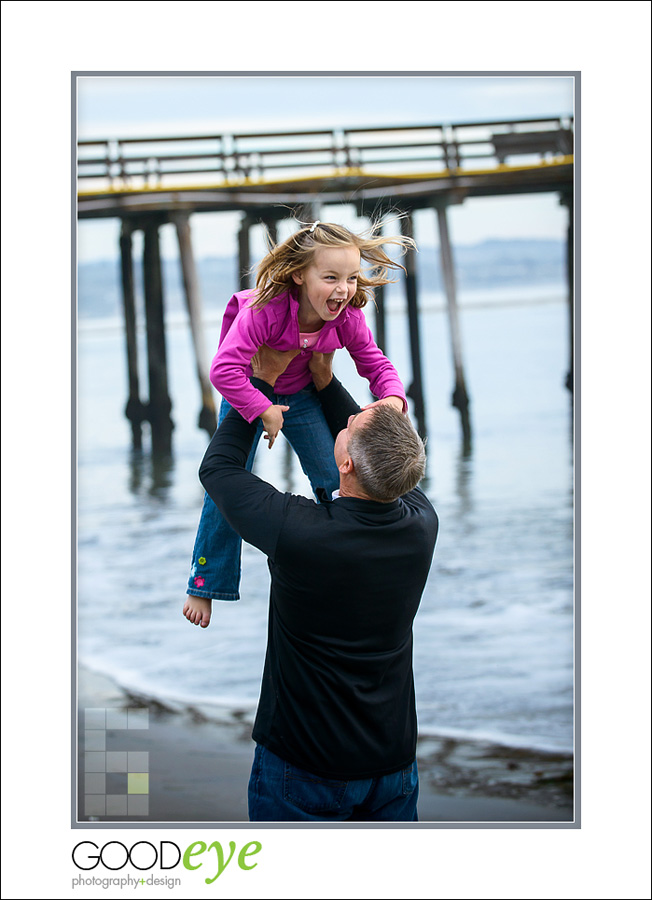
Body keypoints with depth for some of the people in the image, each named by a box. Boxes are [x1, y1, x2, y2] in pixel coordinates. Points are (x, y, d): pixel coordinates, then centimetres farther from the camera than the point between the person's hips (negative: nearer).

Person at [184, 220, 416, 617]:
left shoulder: (347, 318, -24)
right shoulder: (265, 310, -39)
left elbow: (377, 365, -11)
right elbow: (224, 369, -42)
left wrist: (393, 398, -32)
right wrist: (264, 411, -37)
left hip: (301, 397, 4)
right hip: (248, 394, -4)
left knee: (335, 477, 5)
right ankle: (207, 579, 13)